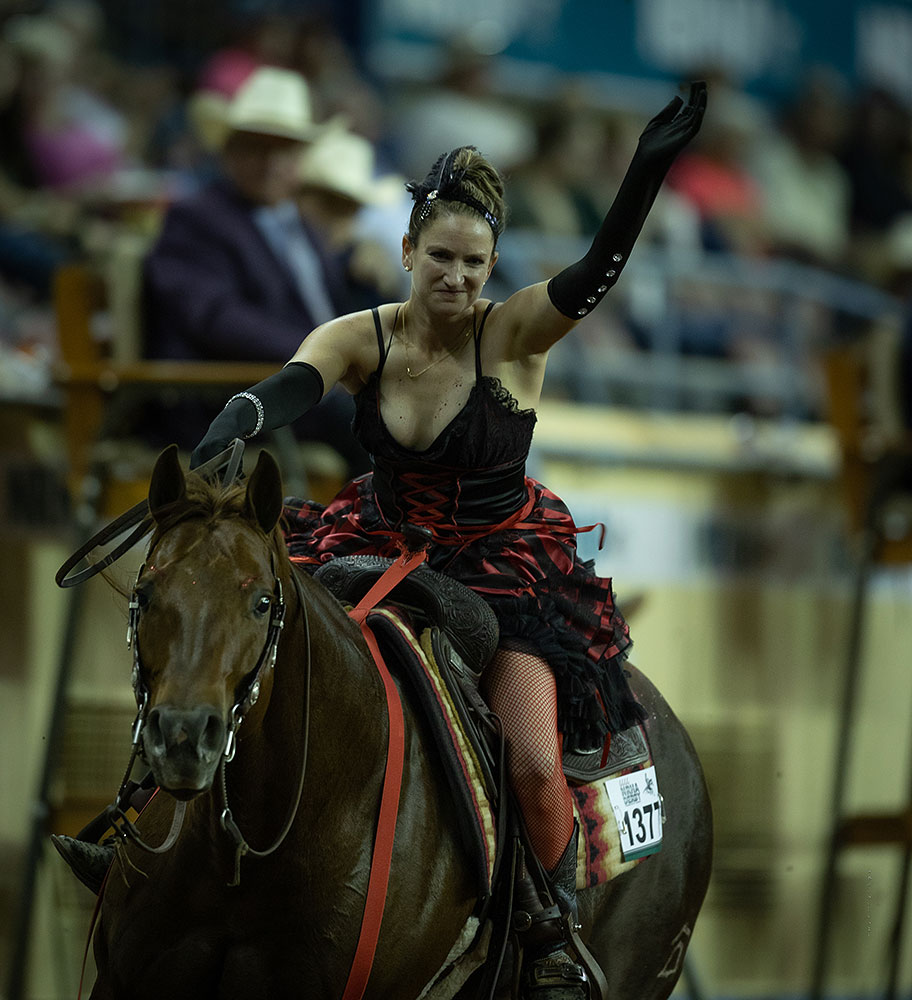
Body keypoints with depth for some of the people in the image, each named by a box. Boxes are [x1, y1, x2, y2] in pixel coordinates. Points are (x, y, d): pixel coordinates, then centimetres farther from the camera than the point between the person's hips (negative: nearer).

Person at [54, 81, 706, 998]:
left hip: (503, 564, -3)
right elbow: (284, 391, -27)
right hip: (385, 550, 3)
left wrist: (650, 165, -46)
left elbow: (600, 269, -32)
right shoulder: (361, 339, -10)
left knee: (536, 763, -18)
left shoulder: (515, 333, -17)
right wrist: (219, 446, -48)